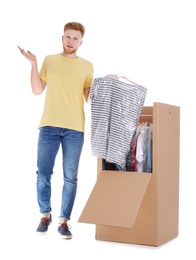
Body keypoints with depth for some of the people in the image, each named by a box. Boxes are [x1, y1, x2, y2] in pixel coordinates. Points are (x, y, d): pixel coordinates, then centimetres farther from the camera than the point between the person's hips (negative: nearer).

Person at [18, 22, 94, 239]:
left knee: (70, 177, 1)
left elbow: (89, 97, 9)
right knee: (43, 174, 3)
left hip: (75, 128, 0)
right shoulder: (49, 60, 11)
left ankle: (64, 221, 12)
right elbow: (37, 90, 6)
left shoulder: (87, 66, 10)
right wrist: (33, 63, -1)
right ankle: (45, 215, 22)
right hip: (49, 125, 1)